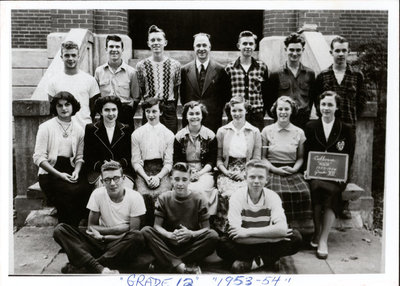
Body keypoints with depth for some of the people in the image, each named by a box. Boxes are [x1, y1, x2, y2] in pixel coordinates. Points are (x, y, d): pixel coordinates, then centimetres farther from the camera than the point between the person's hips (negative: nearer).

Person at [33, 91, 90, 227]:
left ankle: (72, 227, -6)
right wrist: (59, 174, -16)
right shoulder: (46, 127, -2)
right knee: (72, 192, -30)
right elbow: (38, 158, -7)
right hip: (50, 173, -4)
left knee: (85, 189, -26)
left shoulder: (78, 129, 11)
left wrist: (76, 171, -9)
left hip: (70, 171, 4)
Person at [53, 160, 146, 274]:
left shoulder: (135, 197, -8)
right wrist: (119, 229, -11)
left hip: (121, 245, -2)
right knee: (59, 230, -16)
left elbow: (133, 230, -8)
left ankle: (81, 267, -30)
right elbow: (91, 227, 1)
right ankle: (98, 268, -37)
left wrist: (102, 231, -8)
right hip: (99, 243, 2)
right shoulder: (98, 194, -2)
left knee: (138, 237, -36)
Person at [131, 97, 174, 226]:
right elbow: (135, 161, 7)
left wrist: (158, 177, -11)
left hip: (162, 172, 0)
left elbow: (168, 162, 6)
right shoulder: (136, 134, 11)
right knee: (144, 195, -26)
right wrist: (146, 177, -8)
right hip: (143, 172, 1)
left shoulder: (168, 134, 10)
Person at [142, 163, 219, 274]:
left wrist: (191, 233, -25)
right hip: (169, 244, 1)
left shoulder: (198, 199, -2)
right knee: (146, 231, -25)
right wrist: (170, 235, -24)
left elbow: (206, 228, -4)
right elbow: (157, 226, -3)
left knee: (213, 235, -28)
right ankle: (183, 267, -34)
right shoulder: (163, 198, 1)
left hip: (191, 245, -1)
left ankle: (171, 262, -24)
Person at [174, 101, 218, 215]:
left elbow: (212, 161, 5)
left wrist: (199, 174, -11)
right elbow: (176, 161, 8)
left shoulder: (210, 136, 6)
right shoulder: (179, 136, 9)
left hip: (204, 172, -1)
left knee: (199, 189, -32)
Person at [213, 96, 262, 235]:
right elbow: (218, 158, 10)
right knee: (227, 194, -31)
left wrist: (246, 173, -8)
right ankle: (224, 230, -15)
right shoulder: (222, 131, 12)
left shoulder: (255, 132, 10)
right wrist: (227, 172, -7)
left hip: (247, 173, 0)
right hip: (227, 172, 1)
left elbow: (257, 160, 8)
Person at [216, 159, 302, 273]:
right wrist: (272, 235, -28)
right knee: (222, 245, -31)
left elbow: (282, 229, -24)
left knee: (295, 237, -21)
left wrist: (248, 232, -28)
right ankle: (267, 260, -20)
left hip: (266, 244, 2)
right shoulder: (237, 197, -15)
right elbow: (237, 236, -24)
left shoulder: (272, 197, -10)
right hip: (244, 244, -2)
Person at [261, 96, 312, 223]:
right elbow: (262, 157, 6)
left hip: (293, 172, 2)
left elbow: (300, 157, 14)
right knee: (279, 193, -32)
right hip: (273, 172, -1)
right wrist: (276, 169, -9)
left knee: (304, 193, -27)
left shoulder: (299, 132, 10)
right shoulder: (267, 131, 6)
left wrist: (294, 169, -7)